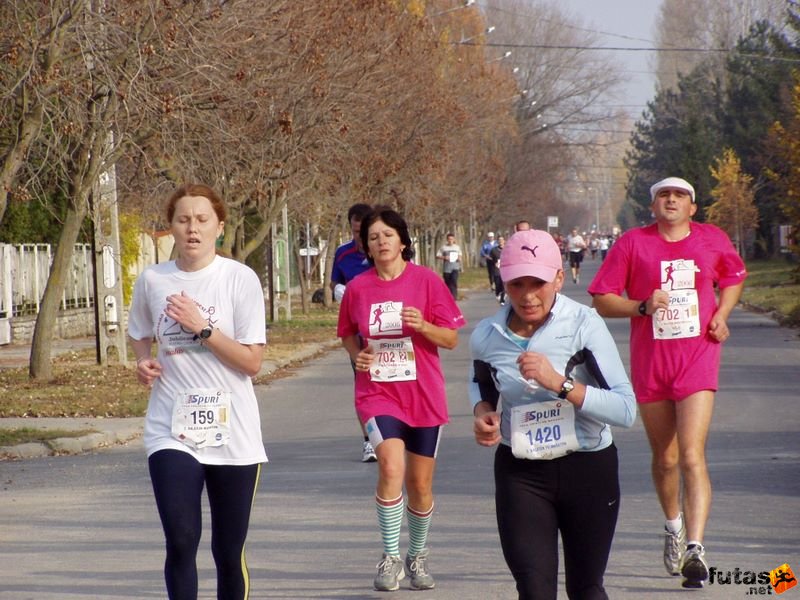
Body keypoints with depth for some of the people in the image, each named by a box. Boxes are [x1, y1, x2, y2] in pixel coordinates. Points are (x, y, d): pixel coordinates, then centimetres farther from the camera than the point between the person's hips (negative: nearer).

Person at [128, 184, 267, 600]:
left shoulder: (240, 279, -6)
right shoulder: (152, 280, 3)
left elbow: (252, 362, -9)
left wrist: (202, 328, -18)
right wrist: (143, 361, 1)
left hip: (232, 435, -1)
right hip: (171, 432, 1)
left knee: (229, 551, 7)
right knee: (180, 542, -14)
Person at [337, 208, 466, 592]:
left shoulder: (427, 281, -5)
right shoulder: (358, 288, 0)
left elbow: (451, 339, -3)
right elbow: (348, 334, 17)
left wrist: (423, 326, -21)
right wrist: (357, 354, -4)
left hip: (423, 396, 0)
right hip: (377, 393, 0)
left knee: (420, 483, 10)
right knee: (391, 467, -23)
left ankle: (417, 557, 31)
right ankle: (391, 557, -12)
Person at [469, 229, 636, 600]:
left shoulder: (584, 325, -14)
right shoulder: (486, 337, -3)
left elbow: (626, 410, -21)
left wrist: (560, 383, -30)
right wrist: (482, 411, -1)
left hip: (588, 470, -2)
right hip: (520, 475, 2)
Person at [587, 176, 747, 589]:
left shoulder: (713, 240, 5)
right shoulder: (632, 244, -1)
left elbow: (734, 277, 24)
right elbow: (601, 300, 0)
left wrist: (721, 315, 6)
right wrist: (643, 306, -16)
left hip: (697, 359, -1)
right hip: (649, 363, 1)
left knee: (692, 455, -15)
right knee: (665, 457, 13)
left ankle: (695, 547, -21)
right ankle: (673, 525, 40)